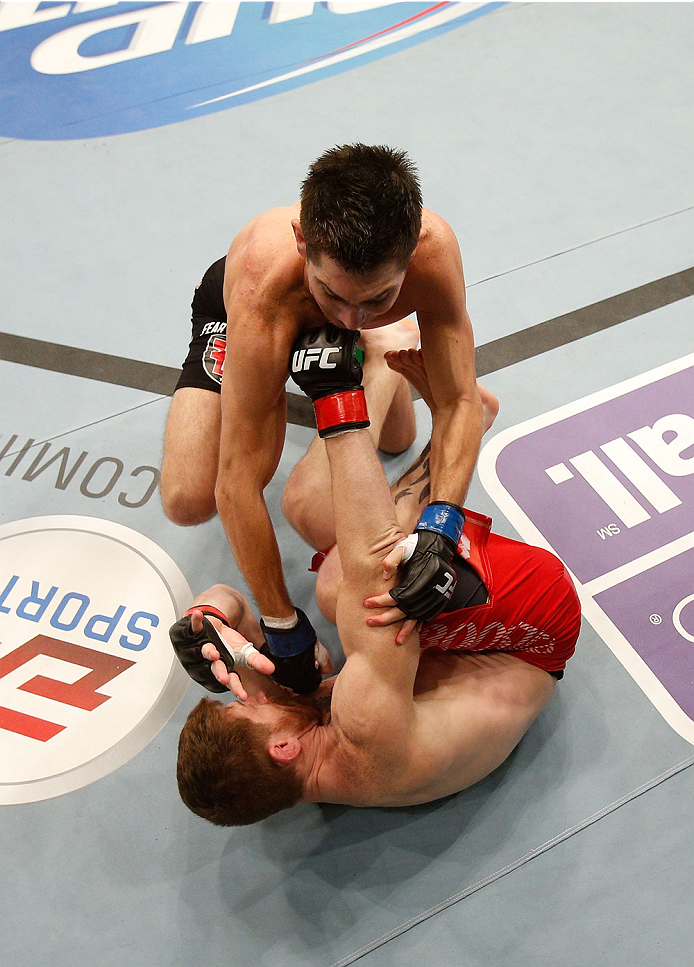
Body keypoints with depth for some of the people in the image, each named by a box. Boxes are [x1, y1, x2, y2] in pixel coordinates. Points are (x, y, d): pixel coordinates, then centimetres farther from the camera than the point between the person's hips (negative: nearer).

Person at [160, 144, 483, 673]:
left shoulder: (432, 246, -42)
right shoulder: (262, 286, -49)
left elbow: (459, 401, -35)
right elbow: (238, 484, -44)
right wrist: (284, 627, -38)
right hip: (238, 312, -2)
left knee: (397, 440, 17)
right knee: (187, 501, -14)